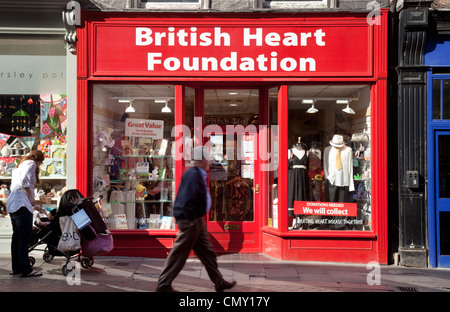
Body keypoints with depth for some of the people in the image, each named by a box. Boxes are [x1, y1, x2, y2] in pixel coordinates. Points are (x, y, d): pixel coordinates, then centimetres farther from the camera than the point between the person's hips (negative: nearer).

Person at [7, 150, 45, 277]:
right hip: (22, 204, -10)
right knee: (25, 237, -11)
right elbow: (24, 181, -18)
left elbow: (13, 185, 21)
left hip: (12, 204, 10)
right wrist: (31, 197, -11)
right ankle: (26, 270, -13)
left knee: (17, 236, 13)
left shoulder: (19, 165, 27)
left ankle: (16, 268, 18)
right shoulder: (31, 163, -1)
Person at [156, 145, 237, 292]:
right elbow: (188, 200, -27)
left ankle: (219, 282, 27)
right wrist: (190, 219, -23)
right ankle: (163, 285, 12)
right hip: (191, 221, -11)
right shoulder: (193, 175, -20)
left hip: (196, 220, 11)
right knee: (179, 254, 0)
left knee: (207, 252, 17)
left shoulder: (199, 175, 12)